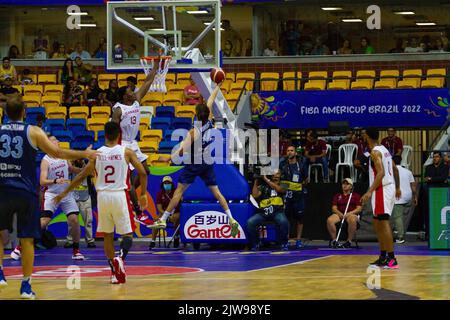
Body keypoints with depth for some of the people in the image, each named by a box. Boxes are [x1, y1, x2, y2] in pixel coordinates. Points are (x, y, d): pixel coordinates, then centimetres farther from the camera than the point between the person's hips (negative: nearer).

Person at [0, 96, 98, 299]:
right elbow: (58, 153, -3)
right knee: (27, 239, 5)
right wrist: (84, 154, 8)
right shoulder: (33, 132, -2)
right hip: (26, 191, -1)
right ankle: (26, 286, 4)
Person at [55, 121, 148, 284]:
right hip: (120, 195, -2)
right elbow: (142, 173, -3)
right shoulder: (126, 152, -1)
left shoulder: (97, 153, 4)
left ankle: (114, 273, 11)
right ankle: (120, 257, -26)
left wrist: (65, 192, 17)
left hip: (102, 196, 2)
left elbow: (81, 176, 7)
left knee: (107, 235, 13)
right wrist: (143, 194, 11)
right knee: (127, 233, 4)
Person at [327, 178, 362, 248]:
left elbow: (359, 208, 2)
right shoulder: (337, 196, 19)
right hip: (339, 214, 3)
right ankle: (334, 240, -26)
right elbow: (334, 208, 10)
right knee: (329, 220, -31)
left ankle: (349, 241, -31)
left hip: (352, 214, -2)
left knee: (352, 220, -41)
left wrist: (349, 213, -14)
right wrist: (339, 213, -12)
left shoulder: (356, 195, 11)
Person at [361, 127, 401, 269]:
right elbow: (395, 169, 22)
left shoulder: (375, 152, -14)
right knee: (378, 223, 17)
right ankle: (383, 257, 21)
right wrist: (397, 188, 32)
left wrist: (370, 191, -29)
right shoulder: (384, 149, 15)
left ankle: (391, 259, -13)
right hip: (390, 188, 10)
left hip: (382, 189, -10)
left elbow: (381, 173, -24)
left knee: (384, 223, -10)